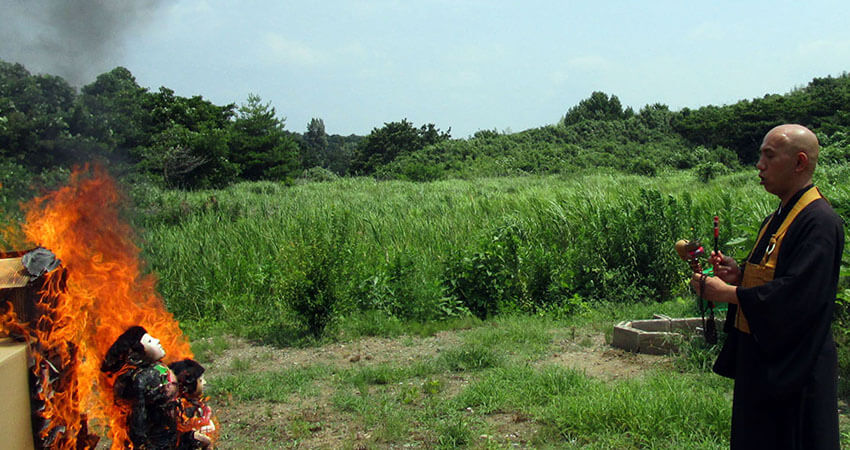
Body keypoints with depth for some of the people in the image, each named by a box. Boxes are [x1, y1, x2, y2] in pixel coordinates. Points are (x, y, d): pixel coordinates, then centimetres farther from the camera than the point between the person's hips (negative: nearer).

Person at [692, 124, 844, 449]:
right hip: (760, 360, 10)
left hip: (792, 369, -9)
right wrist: (739, 275, 0)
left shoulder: (819, 221, -18)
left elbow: (797, 294, -27)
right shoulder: (777, 218, 13)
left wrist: (726, 292, -20)